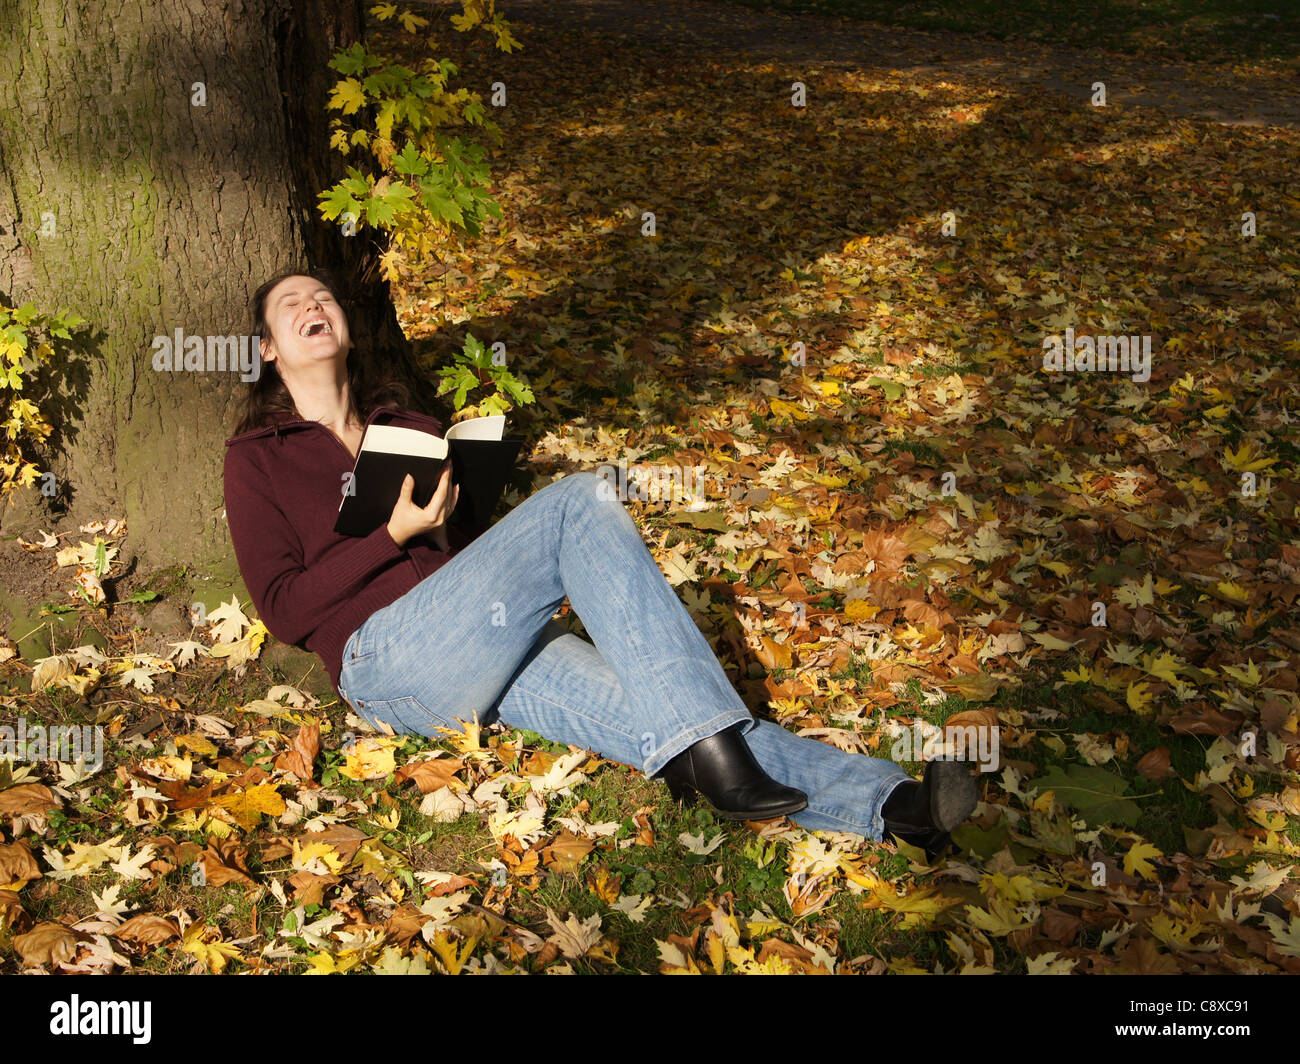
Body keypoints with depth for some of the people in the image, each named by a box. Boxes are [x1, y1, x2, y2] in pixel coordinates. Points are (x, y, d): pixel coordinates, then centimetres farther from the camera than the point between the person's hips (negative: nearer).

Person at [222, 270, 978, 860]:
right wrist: (395, 532, -9)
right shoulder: (257, 459, 11)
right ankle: (708, 745, -34)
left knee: (649, 709, -21)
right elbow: (284, 609, 1)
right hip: (385, 660, -5)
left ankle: (887, 803, -35)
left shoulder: (405, 421, 25)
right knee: (581, 500, -25)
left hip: (489, 646, 5)